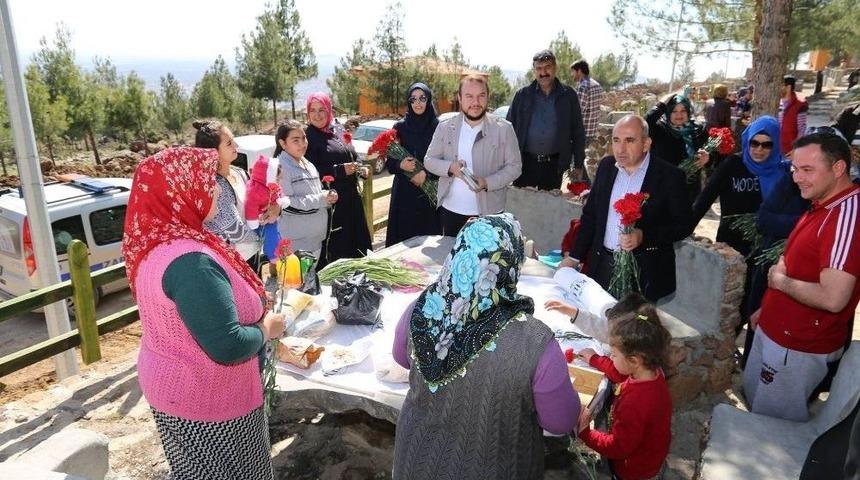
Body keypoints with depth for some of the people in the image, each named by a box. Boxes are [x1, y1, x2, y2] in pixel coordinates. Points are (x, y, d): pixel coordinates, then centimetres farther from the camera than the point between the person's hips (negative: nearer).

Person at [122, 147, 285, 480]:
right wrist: (266, 328, -14)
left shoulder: (156, 244, -1)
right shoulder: (190, 260, -32)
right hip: (204, 399, -9)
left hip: (180, 386, 9)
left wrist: (250, 300, 6)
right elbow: (227, 346, -31)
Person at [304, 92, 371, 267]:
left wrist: (360, 169, 4)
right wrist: (340, 170, -20)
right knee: (337, 249, -3)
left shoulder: (338, 130, 11)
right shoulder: (308, 137, -9)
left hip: (351, 198, 7)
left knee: (357, 239, 12)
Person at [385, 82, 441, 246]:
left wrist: (426, 173, -16)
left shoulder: (438, 127, 1)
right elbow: (389, 161, 5)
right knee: (403, 237, 0)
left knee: (429, 235, 1)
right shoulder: (400, 127, 4)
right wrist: (400, 165, -16)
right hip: (404, 193, 1)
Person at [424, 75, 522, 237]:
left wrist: (488, 182, -18)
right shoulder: (445, 127, 2)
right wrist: (450, 167, -15)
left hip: (489, 212, -2)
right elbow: (429, 160, 6)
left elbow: (514, 166, -2)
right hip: (451, 210, 2)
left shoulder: (504, 129, -3)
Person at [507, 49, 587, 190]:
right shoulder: (522, 95, 4)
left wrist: (579, 165, 4)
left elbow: (578, 132, 6)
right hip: (525, 162, 0)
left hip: (554, 164, 0)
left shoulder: (568, 95, 4)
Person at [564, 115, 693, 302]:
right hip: (602, 265, 4)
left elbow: (683, 225, -7)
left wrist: (644, 236, -21)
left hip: (645, 272, -4)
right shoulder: (606, 166, 4)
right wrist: (574, 257, 9)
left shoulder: (669, 176, -10)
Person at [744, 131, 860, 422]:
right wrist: (768, 307, 18)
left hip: (798, 345, -10)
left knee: (777, 421, 8)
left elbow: (833, 298, -36)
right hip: (774, 329, 10)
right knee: (753, 395, 27)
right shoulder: (822, 206, 4)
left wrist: (780, 281, -19)